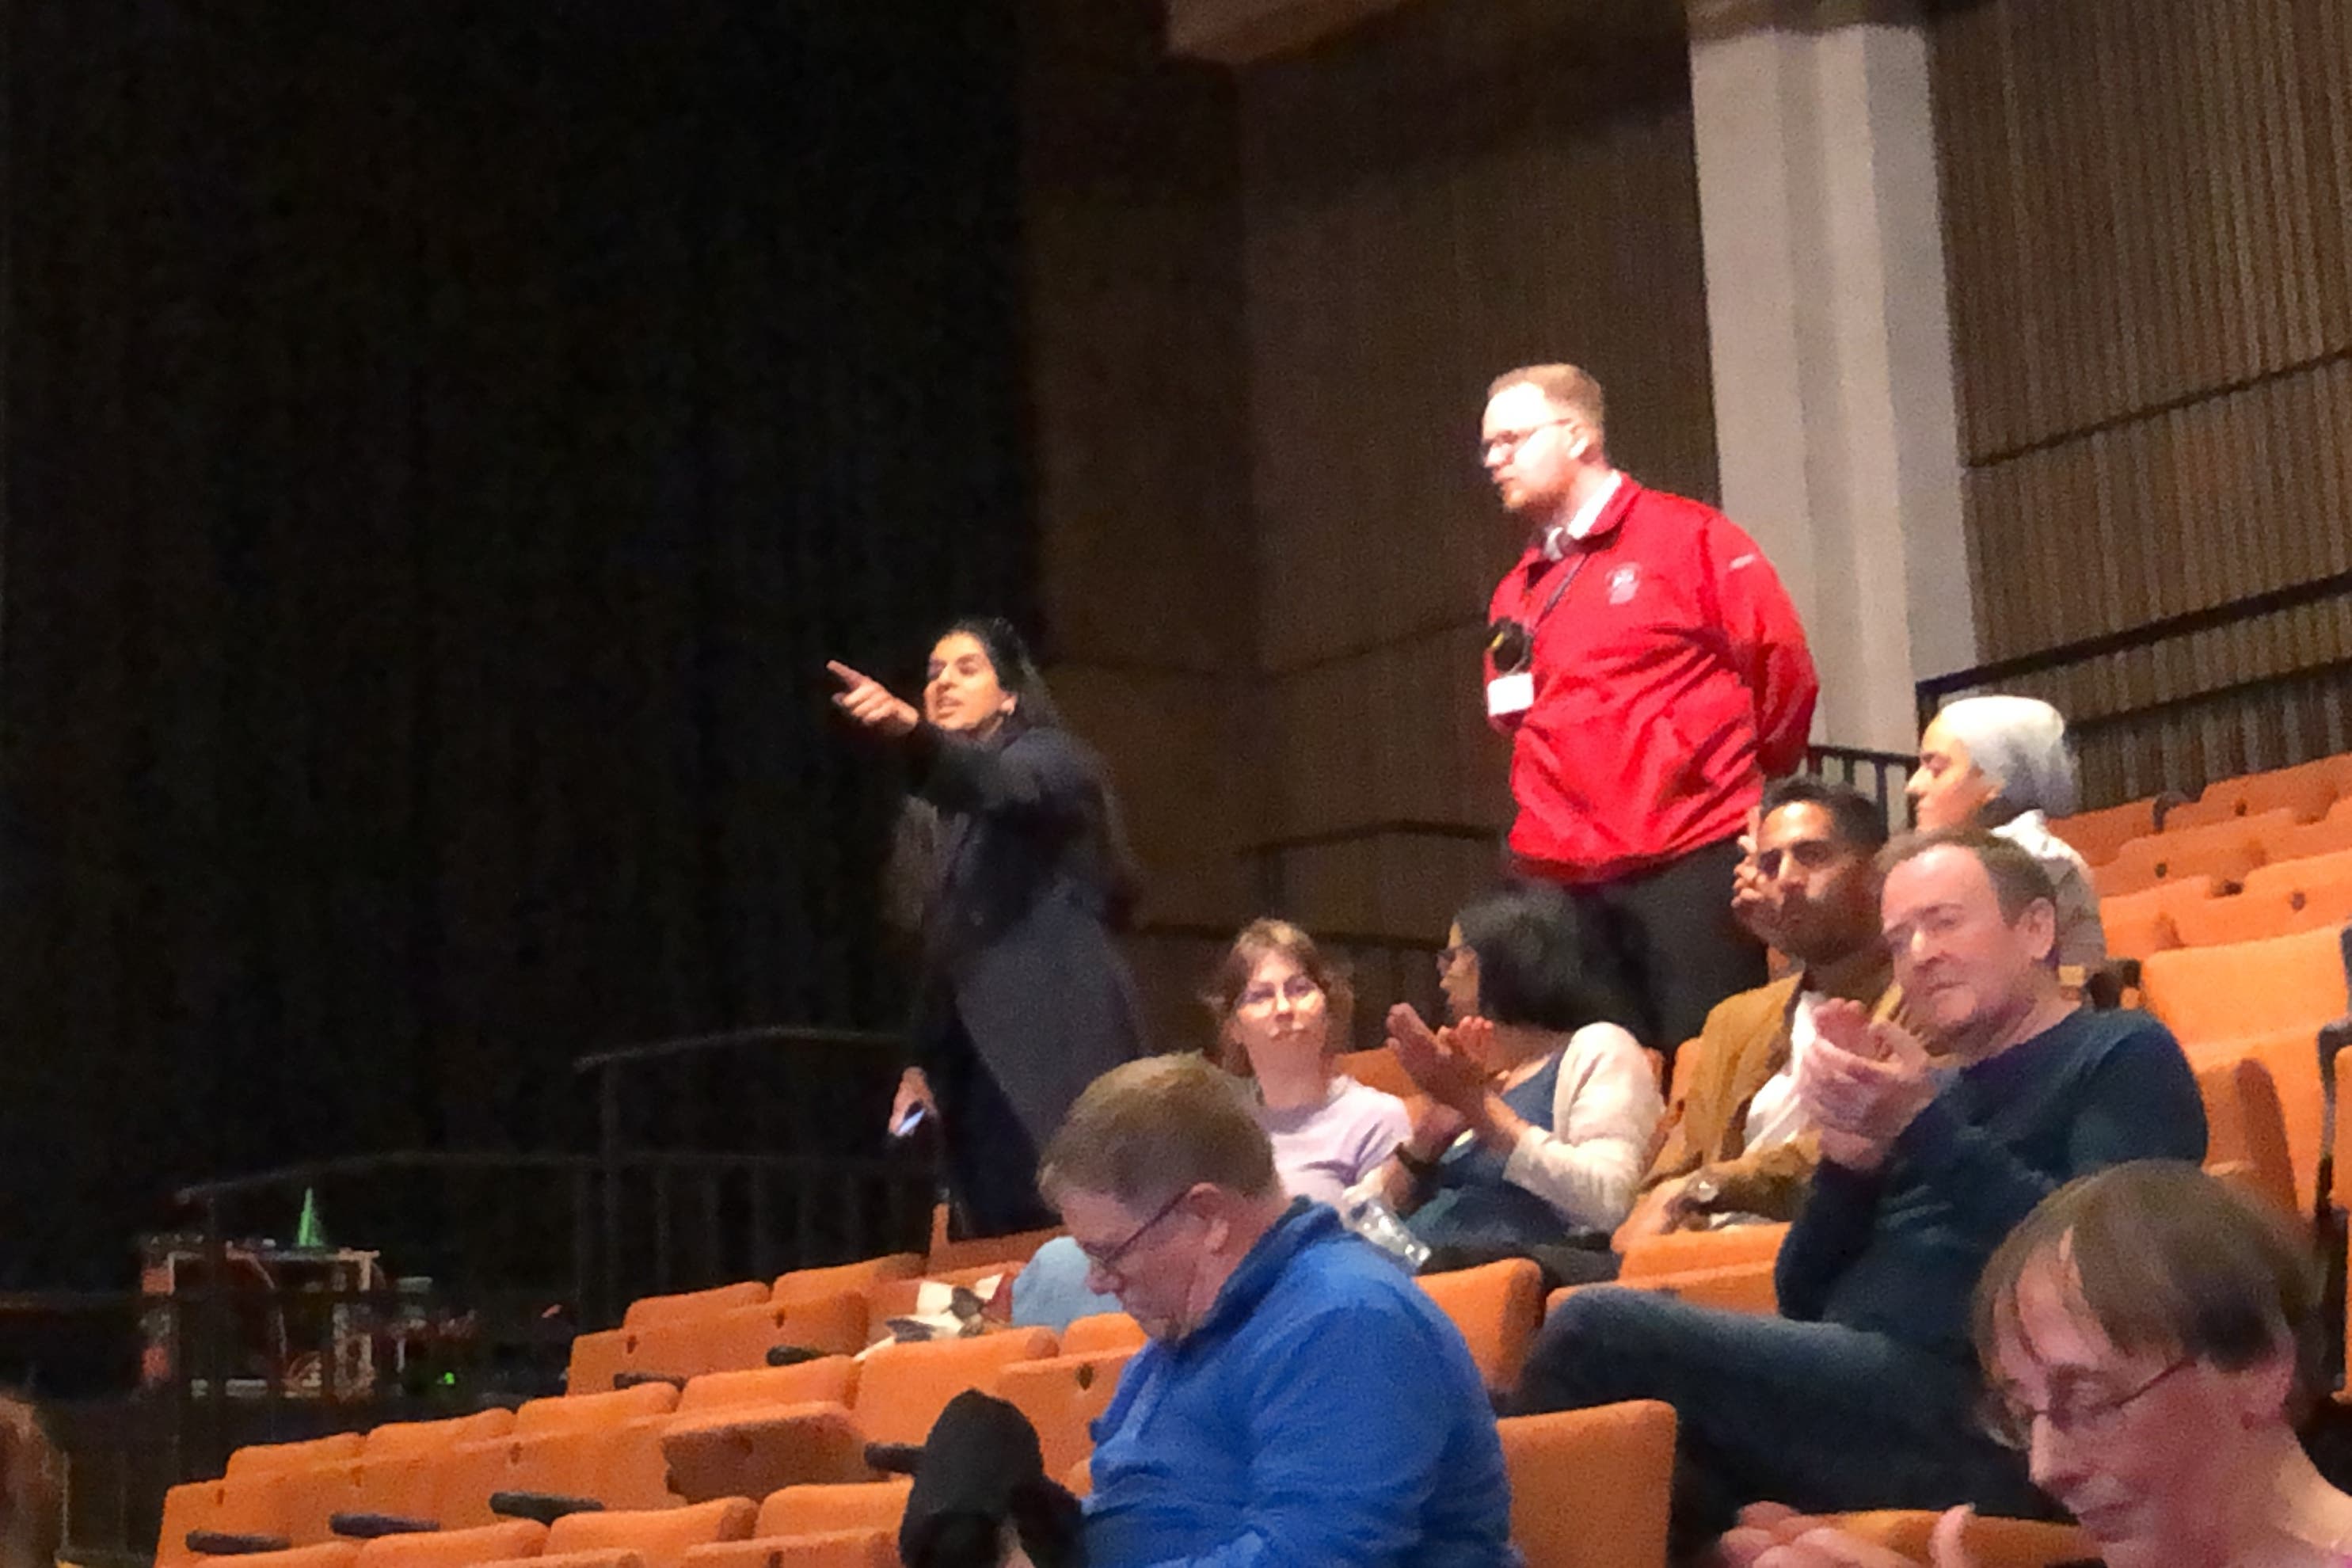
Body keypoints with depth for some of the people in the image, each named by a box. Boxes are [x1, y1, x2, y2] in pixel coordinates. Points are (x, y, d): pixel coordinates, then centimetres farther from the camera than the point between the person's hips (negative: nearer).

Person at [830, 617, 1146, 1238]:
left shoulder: (1047, 758, 3)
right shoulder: (935, 815, 24)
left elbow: (998, 786, -22)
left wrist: (910, 730, -40)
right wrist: (925, 1063, 13)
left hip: (1058, 1043, -7)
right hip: (975, 1059, 7)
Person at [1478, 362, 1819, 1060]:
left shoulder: (1688, 538, -1)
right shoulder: (1517, 591, 18)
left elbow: (1781, 666, -3)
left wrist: (1737, 781, 5)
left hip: (1691, 861, -6)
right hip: (1568, 879, 6)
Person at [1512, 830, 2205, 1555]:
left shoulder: (2124, 1055, 7)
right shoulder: (1934, 1089, 27)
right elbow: (1803, 1304, 20)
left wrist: (1925, 1126, -14)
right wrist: (1848, 1156, 3)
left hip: (1978, 1416, -7)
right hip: (1858, 1392, 7)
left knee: (1602, 1329, -20)